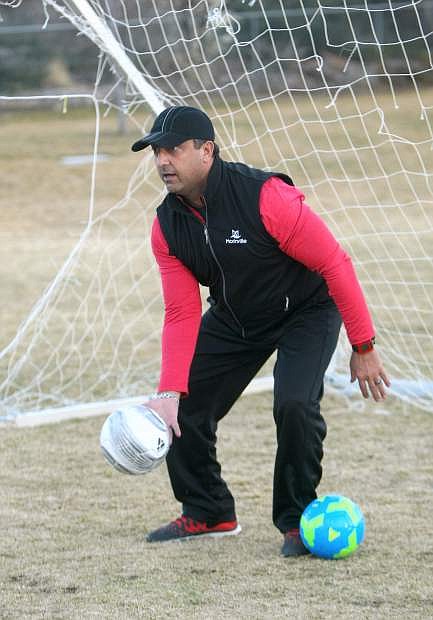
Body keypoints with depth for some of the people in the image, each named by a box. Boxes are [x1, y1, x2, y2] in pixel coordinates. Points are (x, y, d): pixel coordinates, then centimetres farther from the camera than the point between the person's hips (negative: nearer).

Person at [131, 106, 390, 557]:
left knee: (295, 403, -27)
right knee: (184, 409, -1)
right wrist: (169, 391, -24)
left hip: (307, 309, -6)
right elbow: (182, 314, -11)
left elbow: (334, 264, -26)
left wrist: (363, 347, -24)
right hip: (233, 318, 6)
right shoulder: (166, 226, -13)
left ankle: (297, 519, -5)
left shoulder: (265, 197, -32)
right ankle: (208, 513, 22)